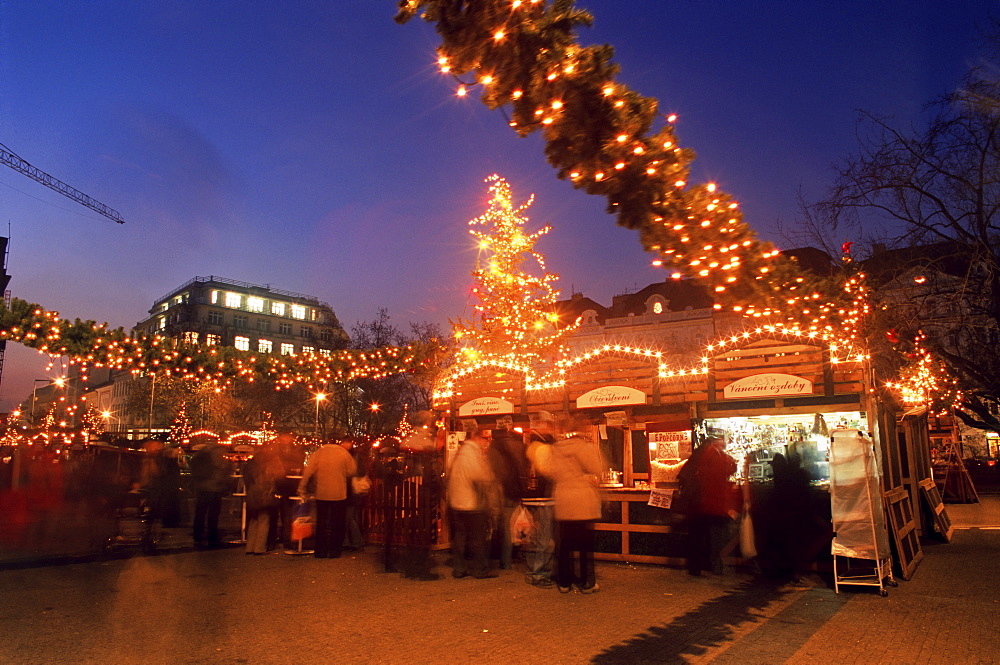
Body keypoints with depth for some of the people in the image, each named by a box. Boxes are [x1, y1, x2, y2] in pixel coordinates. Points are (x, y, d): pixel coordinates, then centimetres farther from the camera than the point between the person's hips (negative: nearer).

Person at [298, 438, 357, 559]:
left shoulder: (317, 454, -1)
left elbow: (308, 473, -3)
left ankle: (321, 550, 13)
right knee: (337, 524, 8)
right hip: (339, 494, -1)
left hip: (322, 495, 1)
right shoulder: (344, 453, -3)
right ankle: (334, 550, 8)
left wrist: (302, 490, 4)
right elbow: (352, 471, -2)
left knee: (321, 523, 11)